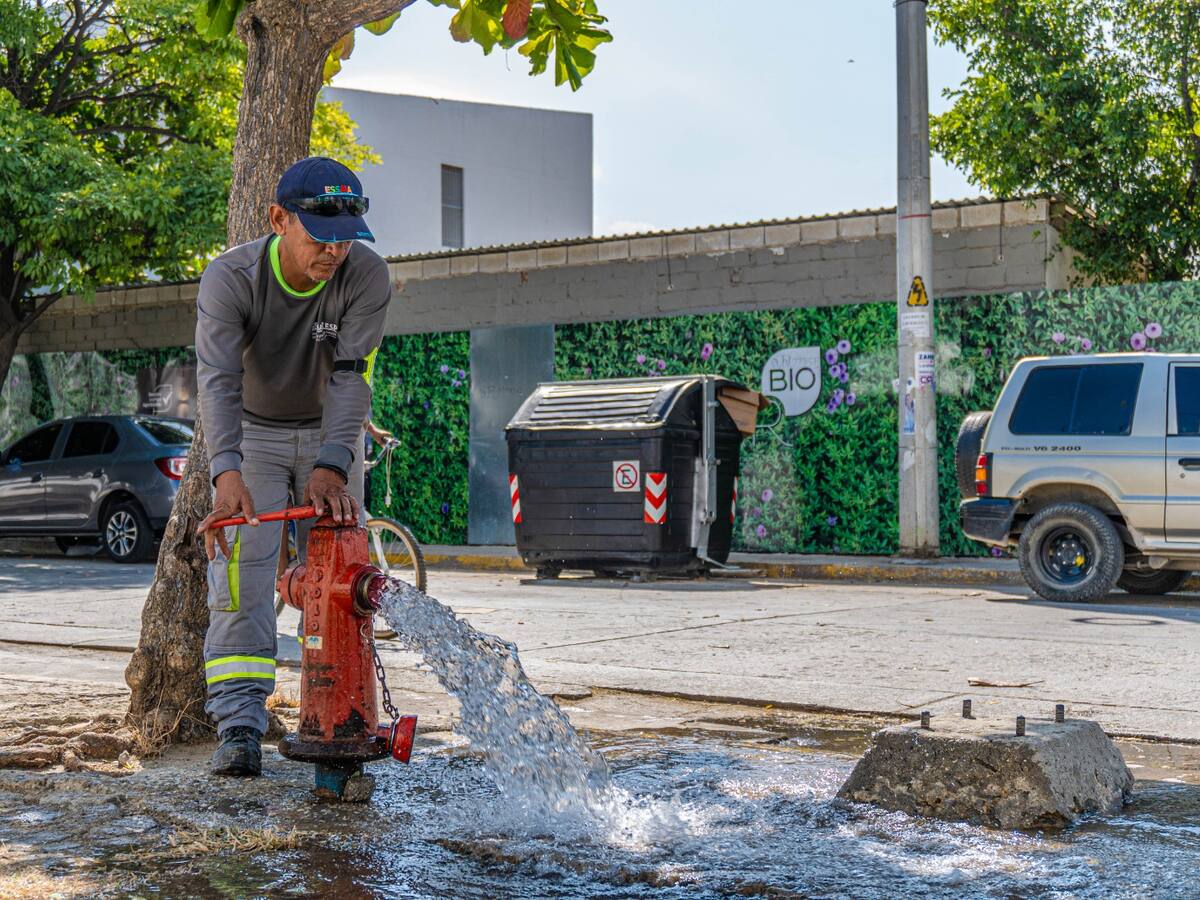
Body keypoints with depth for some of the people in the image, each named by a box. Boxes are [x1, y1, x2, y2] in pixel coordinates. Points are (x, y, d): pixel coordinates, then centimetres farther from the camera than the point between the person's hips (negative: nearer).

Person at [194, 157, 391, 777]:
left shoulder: (366, 275, -23)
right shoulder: (229, 278, -25)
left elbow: (351, 375, -29)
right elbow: (218, 379, -34)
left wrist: (332, 466, -43)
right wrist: (226, 474, -49)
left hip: (330, 435, 1)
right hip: (253, 434, -1)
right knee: (241, 572, -13)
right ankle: (239, 726, -14)